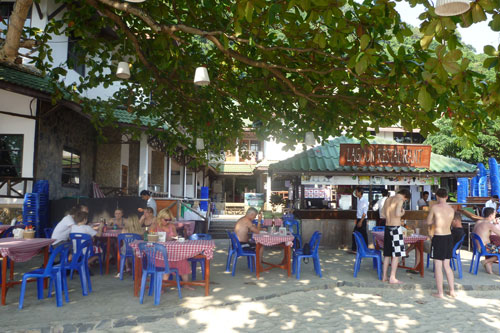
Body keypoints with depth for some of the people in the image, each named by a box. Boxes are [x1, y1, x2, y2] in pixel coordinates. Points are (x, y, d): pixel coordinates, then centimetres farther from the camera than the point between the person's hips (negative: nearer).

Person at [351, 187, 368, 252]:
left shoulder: (364, 200, -14)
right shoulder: (358, 200, 9)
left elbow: (365, 212, -16)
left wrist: (361, 221, -18)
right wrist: (356, 220, 15)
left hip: (362, 220, -8)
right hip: (358, 219, 8)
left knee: (364, 235, 1)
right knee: (354, 234, 9)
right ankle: (353, 249, 17)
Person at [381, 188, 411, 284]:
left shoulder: (388, 199, 14)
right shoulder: (400, 199, -9)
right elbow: (397, 214, -21)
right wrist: (402, 213, 0)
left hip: (387, 227, 7)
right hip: (396, 227, -7)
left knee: (387, 254, 12)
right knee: (396, 254, 0)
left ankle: (384, 276, 16)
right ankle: (392, 278, 1)